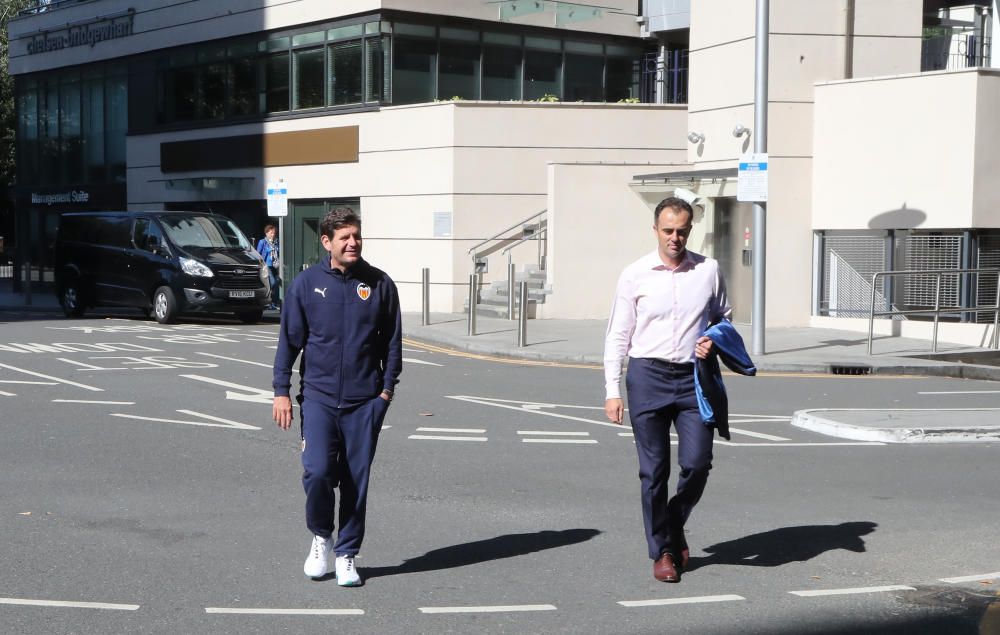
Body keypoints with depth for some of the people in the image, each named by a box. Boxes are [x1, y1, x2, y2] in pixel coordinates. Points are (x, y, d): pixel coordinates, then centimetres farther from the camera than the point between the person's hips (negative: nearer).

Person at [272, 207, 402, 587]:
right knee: (317, 472, -13)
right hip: (318, 395, -1)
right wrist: (281, 391, 2)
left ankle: (347, 555, 17)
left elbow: (392, 340, 10)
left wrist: (387, 387, 3)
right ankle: (321, 537, 14)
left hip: (365, 400, 1)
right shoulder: (306, 284, 2)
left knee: (356, 480, 4)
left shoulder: (379, 284, 3)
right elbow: (289, 339, 6)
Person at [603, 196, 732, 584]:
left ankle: (675, 525, 22)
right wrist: (612, 391, -3)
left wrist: (715, 341, -3)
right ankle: (662, 551, 15)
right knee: (653, 470, 2)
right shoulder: (635, 275, 1)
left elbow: (724, 318, 20)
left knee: (697, 463, -7)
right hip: (648, 376, -1)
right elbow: (617, 336, 3)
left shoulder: (709, 270, 6)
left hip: (694, 377, 1)